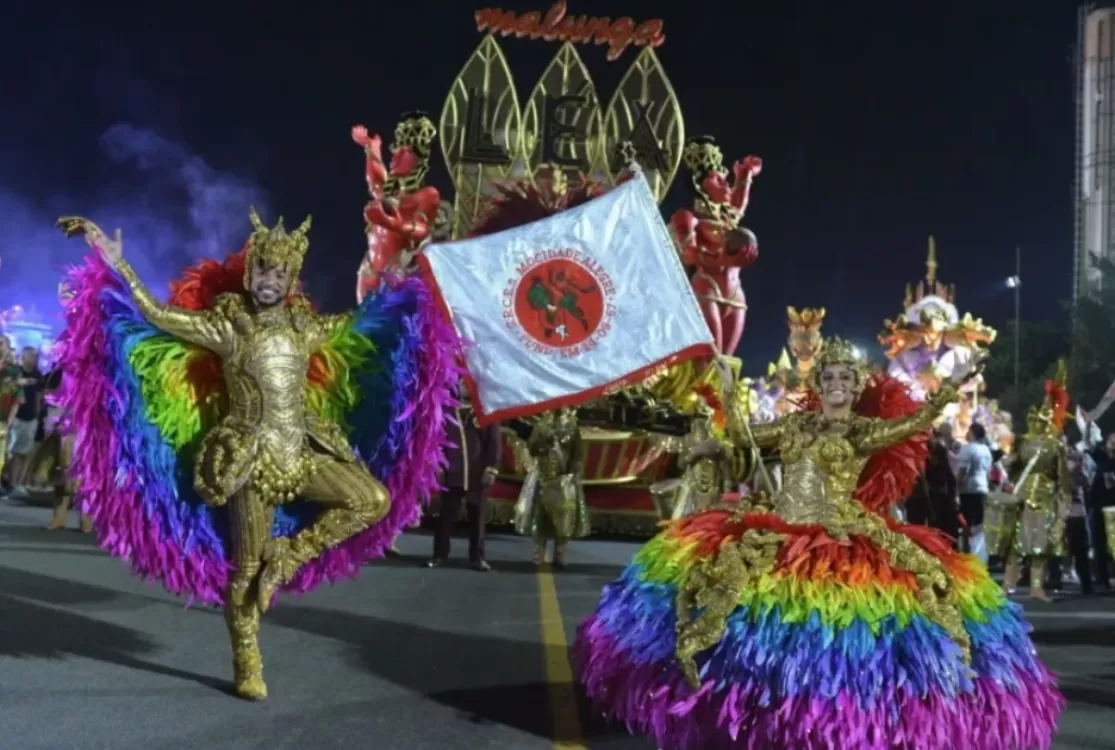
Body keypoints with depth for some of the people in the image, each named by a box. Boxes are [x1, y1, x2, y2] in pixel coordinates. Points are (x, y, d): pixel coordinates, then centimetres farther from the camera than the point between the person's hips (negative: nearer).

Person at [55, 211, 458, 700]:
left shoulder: (307, 327, 10)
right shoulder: (225, 326, -3)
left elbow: (362, 318, 24)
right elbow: (155, 314, -6)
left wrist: (401, 283, 27)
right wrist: (115, 263, -12)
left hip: (305, 450, 5)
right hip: (252, 456, -4)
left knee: (376, 499, -10)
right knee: (248, 564, 1)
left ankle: (289, 555, 2)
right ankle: (247, 666, 17)